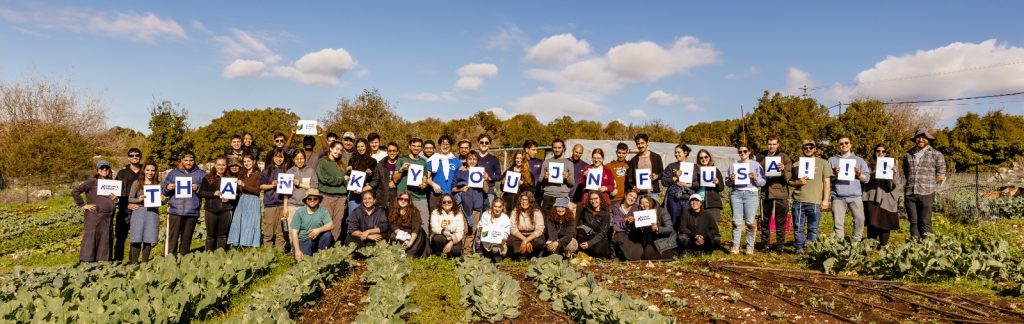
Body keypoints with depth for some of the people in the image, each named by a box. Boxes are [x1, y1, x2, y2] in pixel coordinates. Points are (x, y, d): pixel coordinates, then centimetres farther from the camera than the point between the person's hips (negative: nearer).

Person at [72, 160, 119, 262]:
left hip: (108, 216, 6)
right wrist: (83, 205, -8)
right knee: (91, 238, -7)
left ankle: (103, 261, 12)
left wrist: (115, 199, 4)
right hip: (94, 215, -6)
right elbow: (75, 191, -6)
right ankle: (87, 261, -4)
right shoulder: (92, 182, 0)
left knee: (105, 240, 7)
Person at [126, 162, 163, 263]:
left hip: (153, 212, 1)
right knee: (137, 238, -6)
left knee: (148, 239, -1)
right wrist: (138, 199, -15)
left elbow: (163, 198, 8)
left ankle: (144, 262, 7)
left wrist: (163, 199, -15)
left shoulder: (159, 184, 10)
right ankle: (134, 262, 2)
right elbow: (130, 199, 5)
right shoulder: (137, 183, 7)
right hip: (139, 211, -1)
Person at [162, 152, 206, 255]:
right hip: (175, 211, 0)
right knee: (172, 237, -7)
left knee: (187, 238, 7)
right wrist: (168, 188, -8)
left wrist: (198, 188, -14)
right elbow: (164, 191, 13)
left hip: (192, 212, 0)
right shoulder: (173, 173, 13)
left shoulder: (201, 174, 9)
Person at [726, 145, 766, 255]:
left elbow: (762, 182, 6)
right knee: (736, 222, -4)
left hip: (751, 194, -2)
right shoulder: (733, 165, 17)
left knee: (750, 222, -6)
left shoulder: (756, 165, 11)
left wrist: (756, 178, -13)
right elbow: (728, 183, 18)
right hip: (736, 194, 2)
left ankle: (750, 247, 1)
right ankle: (735, 246, -2)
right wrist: (730, 180, -4)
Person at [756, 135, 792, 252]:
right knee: (764, 221, 7)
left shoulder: (785, 157, 2)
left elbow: (788, 177, -5)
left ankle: (779, 245, 12)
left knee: (780, 222, 3)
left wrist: (783, 170, -25)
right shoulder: (760, 157, 7)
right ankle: (764, 244, 18)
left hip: (781, 193, -2)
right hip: (765, 193, 2)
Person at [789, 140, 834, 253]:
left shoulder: (823, 163, 9)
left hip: (815, 202, -2)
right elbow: (790, 181, 18)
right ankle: (799, 249, 10)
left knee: (813, 228, 1)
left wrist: (825, 199, -3)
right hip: (798, 201, 2)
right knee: (798, 228, 3)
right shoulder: (796, 164, 14)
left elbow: (827, 182, 5)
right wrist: (797, 182, -5)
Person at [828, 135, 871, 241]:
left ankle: (857, 241, 5)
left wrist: (859, 174, -8)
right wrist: (834, 174, -9)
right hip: (838, 196, 0)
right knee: (838, 222, -2)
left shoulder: (859, 160, 16)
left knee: (859, 219, -8)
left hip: (855, 196, 1)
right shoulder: (832, 160, 14)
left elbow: (867, 178, 11)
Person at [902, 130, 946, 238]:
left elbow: (941, 175, 4)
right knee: (913, 221, 5)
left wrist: (929, 184, 2)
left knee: (925, 222, -5)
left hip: (926, 193, -3)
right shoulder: (908, 155, 15)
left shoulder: (936, 154, 5)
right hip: (910, 193, 3)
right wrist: (910, 183, 13)